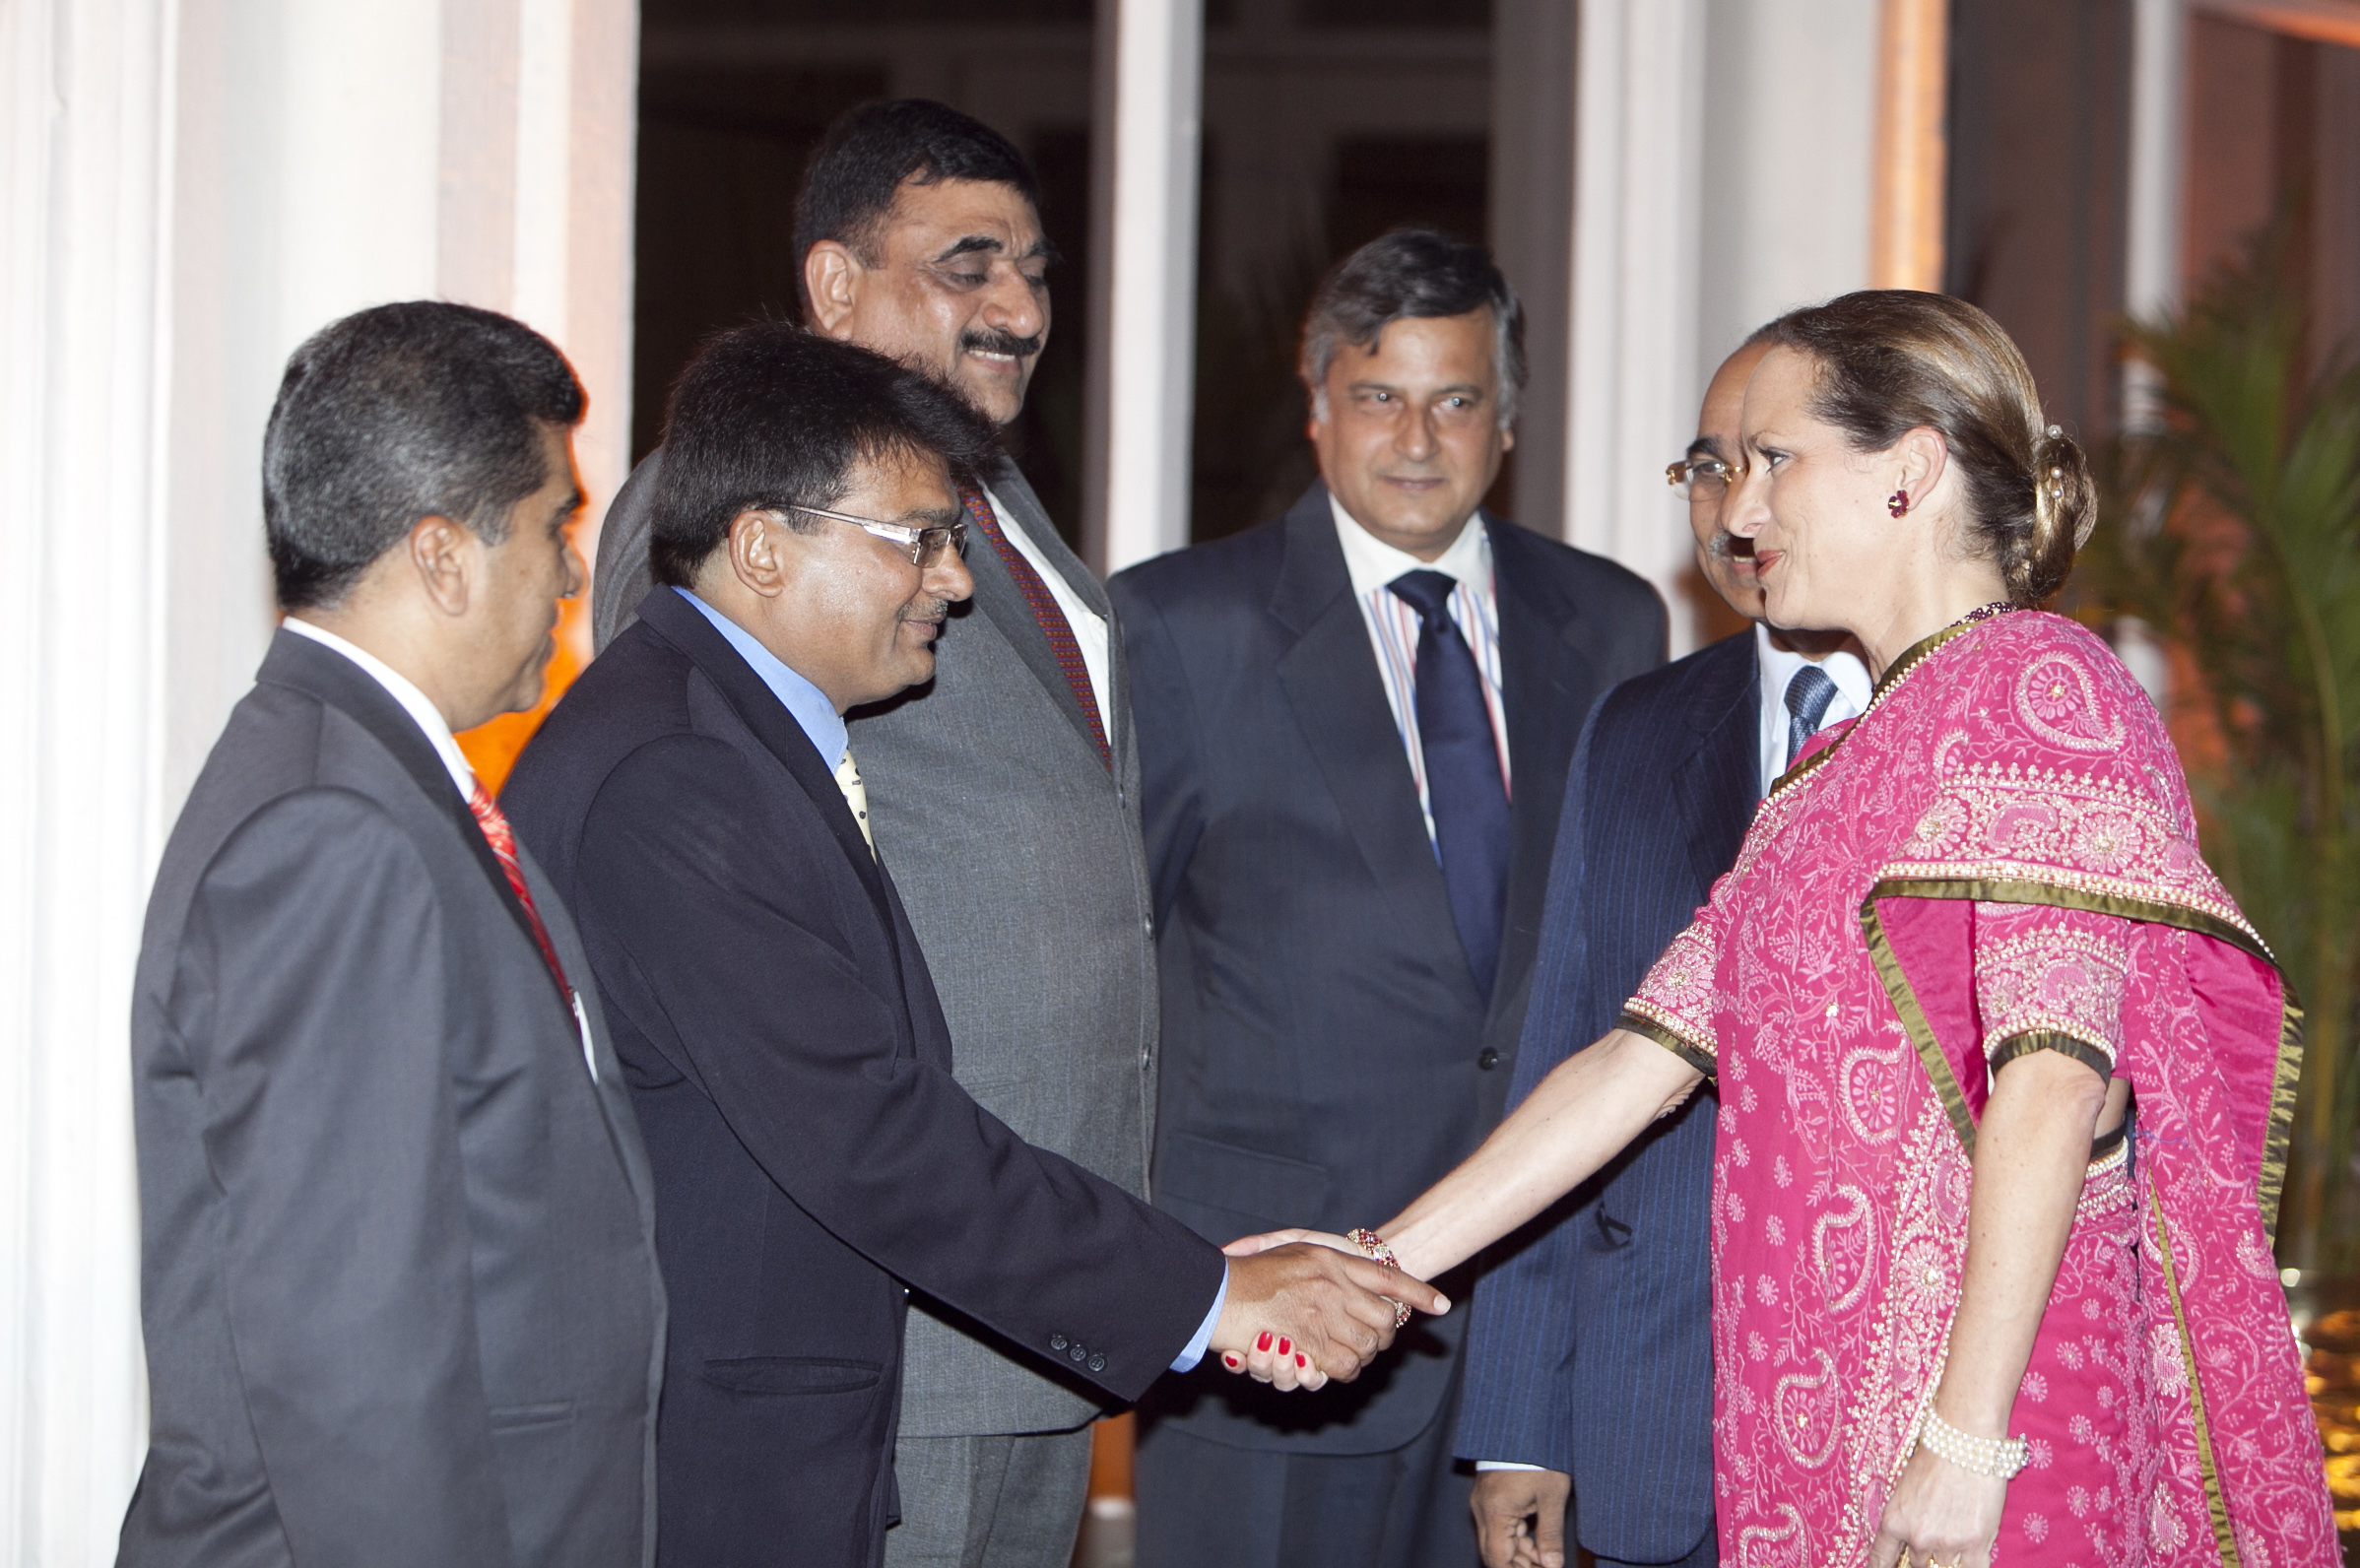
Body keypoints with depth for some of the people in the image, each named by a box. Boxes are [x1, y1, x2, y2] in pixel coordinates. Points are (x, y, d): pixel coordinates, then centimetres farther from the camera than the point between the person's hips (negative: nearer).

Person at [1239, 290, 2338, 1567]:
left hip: (1977, 1411, -8)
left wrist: (1966, 1442, -23)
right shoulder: (1841, 767, 20)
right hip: (1824, 1413, 8)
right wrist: (1377, 1265, 10)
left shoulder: (2034, 689, -8)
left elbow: (2055, 1077, -18)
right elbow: (1647, 1053, 16)